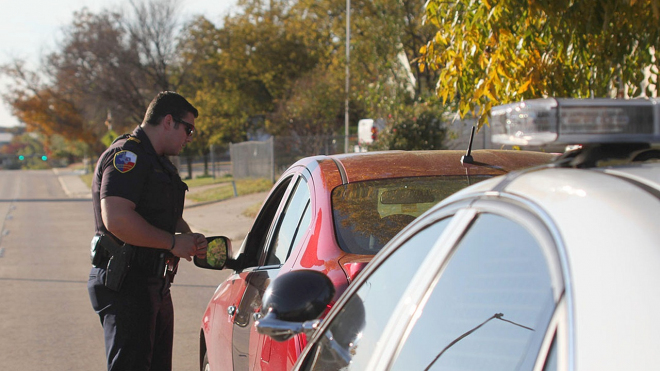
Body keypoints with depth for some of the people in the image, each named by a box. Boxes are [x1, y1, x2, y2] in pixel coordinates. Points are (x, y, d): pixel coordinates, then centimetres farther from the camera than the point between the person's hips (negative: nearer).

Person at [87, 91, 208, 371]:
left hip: (155, 284, 11)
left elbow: (171, 219, 30)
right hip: (126, 285, -11)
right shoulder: (127, 156, -13)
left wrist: (190, 240, 6)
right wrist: (173, 242, -19)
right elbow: (117, 219, -27)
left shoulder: (159, 162, 21)